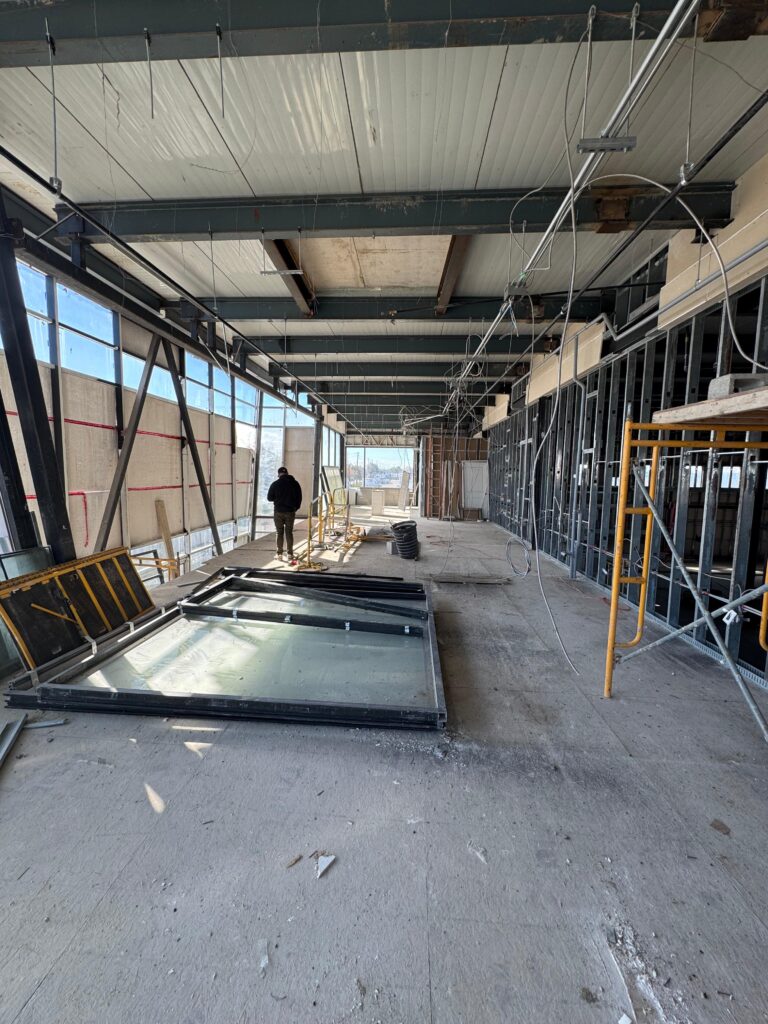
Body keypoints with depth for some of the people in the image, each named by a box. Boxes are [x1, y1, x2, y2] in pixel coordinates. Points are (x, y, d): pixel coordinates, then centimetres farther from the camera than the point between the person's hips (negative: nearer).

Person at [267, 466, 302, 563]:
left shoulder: (275, 484, -8)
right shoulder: (295, 483, 0)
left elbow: (269, 498, 0)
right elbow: (299, 498, 4)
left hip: (279, 511, -2)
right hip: (290, 511, 2)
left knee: (280, 533, 9)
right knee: (289, 533, 7)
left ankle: (280, 554, 12)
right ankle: (290, 554, 3)